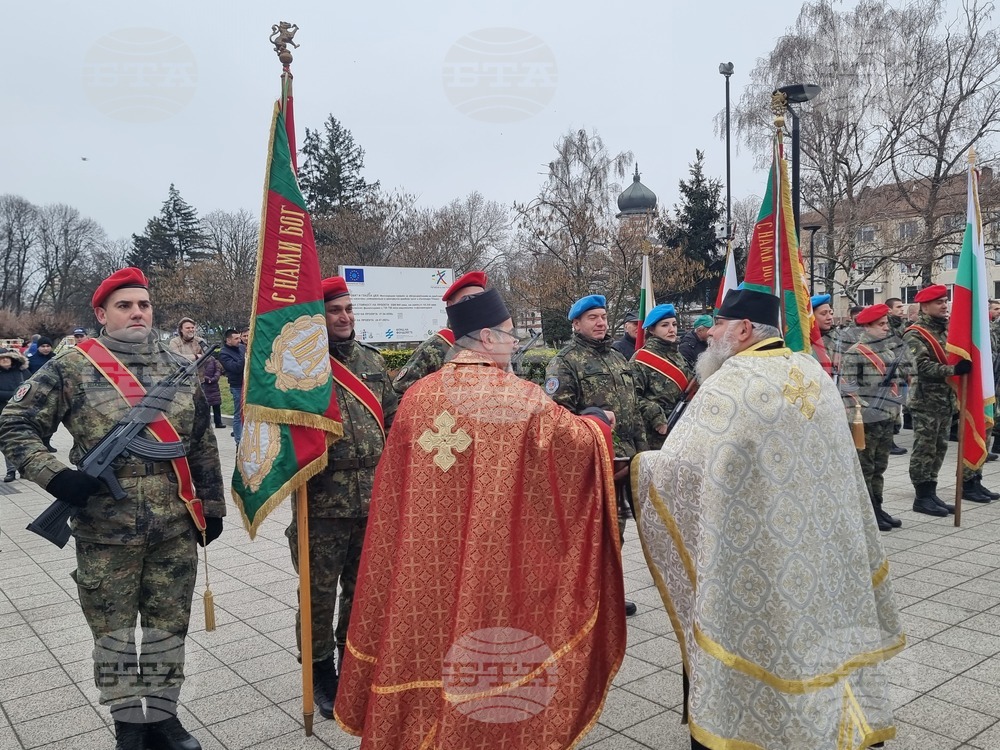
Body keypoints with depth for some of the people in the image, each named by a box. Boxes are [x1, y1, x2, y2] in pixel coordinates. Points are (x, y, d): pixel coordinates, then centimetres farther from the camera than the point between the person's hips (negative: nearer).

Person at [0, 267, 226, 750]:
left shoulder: (181, 370, 6)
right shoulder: (73, 368, -4)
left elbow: (203, 446, 11)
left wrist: (211, 506, 10)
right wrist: (56, 476, -16)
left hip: (176, 530, 3)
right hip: (105, 532, -2)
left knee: (169, 628, 12)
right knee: (113, 631, 11)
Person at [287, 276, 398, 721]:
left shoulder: (372, 359, 10)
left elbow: (393, 418, 16)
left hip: (373, 497, 5)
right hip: (323, 500, -5)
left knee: (363, 586, 17)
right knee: (320, 591, 8)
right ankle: (321, 672, 26)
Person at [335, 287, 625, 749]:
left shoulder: (418, 396, 1)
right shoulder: (520, 397, -12)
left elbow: (393, 485, 8)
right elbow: (578, 441, -2)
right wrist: (596, 421, 18)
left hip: (426, 562, 4)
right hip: (495, 557, -4)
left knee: (431, 629, 17)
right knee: (491, 649, 10)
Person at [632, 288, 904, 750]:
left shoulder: (726, 388, -20)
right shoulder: (815, 373, 4)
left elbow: (678, 466, -20)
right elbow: (822, 463, 14)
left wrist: (635, 464, -3)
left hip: (751, 556, -7)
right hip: (815, 548, 7)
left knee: (757, 642, 7)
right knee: (803, 626, 21)